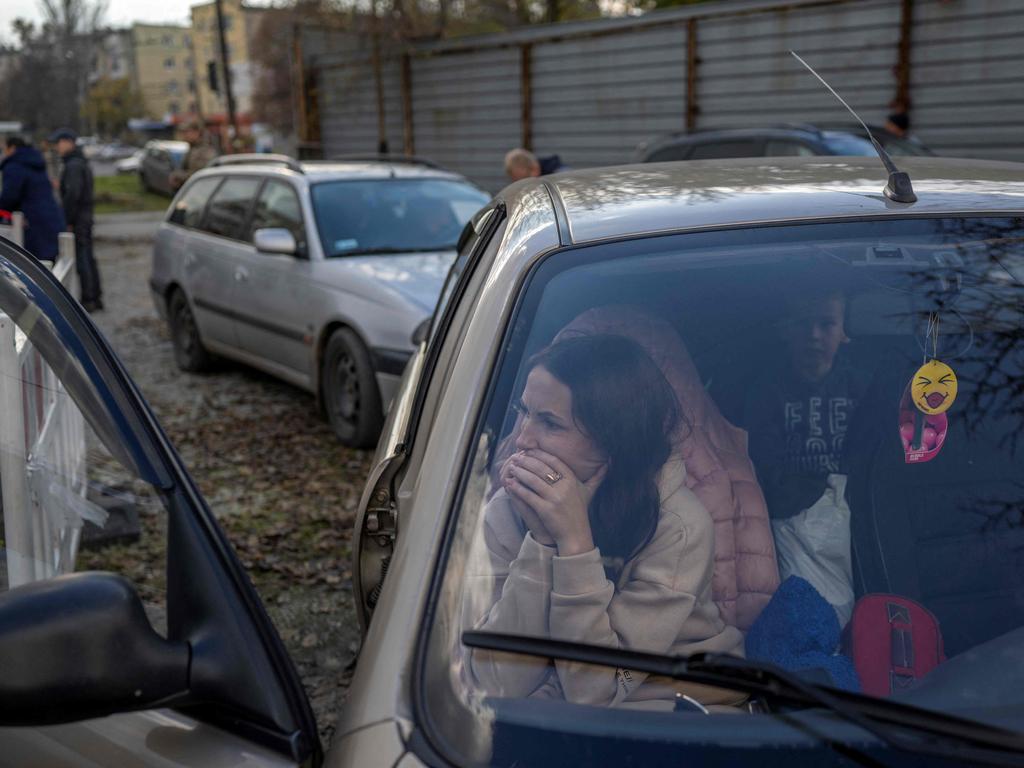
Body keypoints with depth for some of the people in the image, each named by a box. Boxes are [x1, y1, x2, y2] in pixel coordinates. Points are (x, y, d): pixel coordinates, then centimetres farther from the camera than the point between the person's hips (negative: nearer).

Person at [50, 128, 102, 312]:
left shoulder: (73, 165, -15)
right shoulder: (83, 162, 17)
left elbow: (72, 194, -22)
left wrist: (68, 221, -20)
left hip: (77, 221, -10)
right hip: (86, 218, 10)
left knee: (82, 260, -7)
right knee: (88, 258, 14)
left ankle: (88, 300, -5)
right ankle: (96, 298, 19)